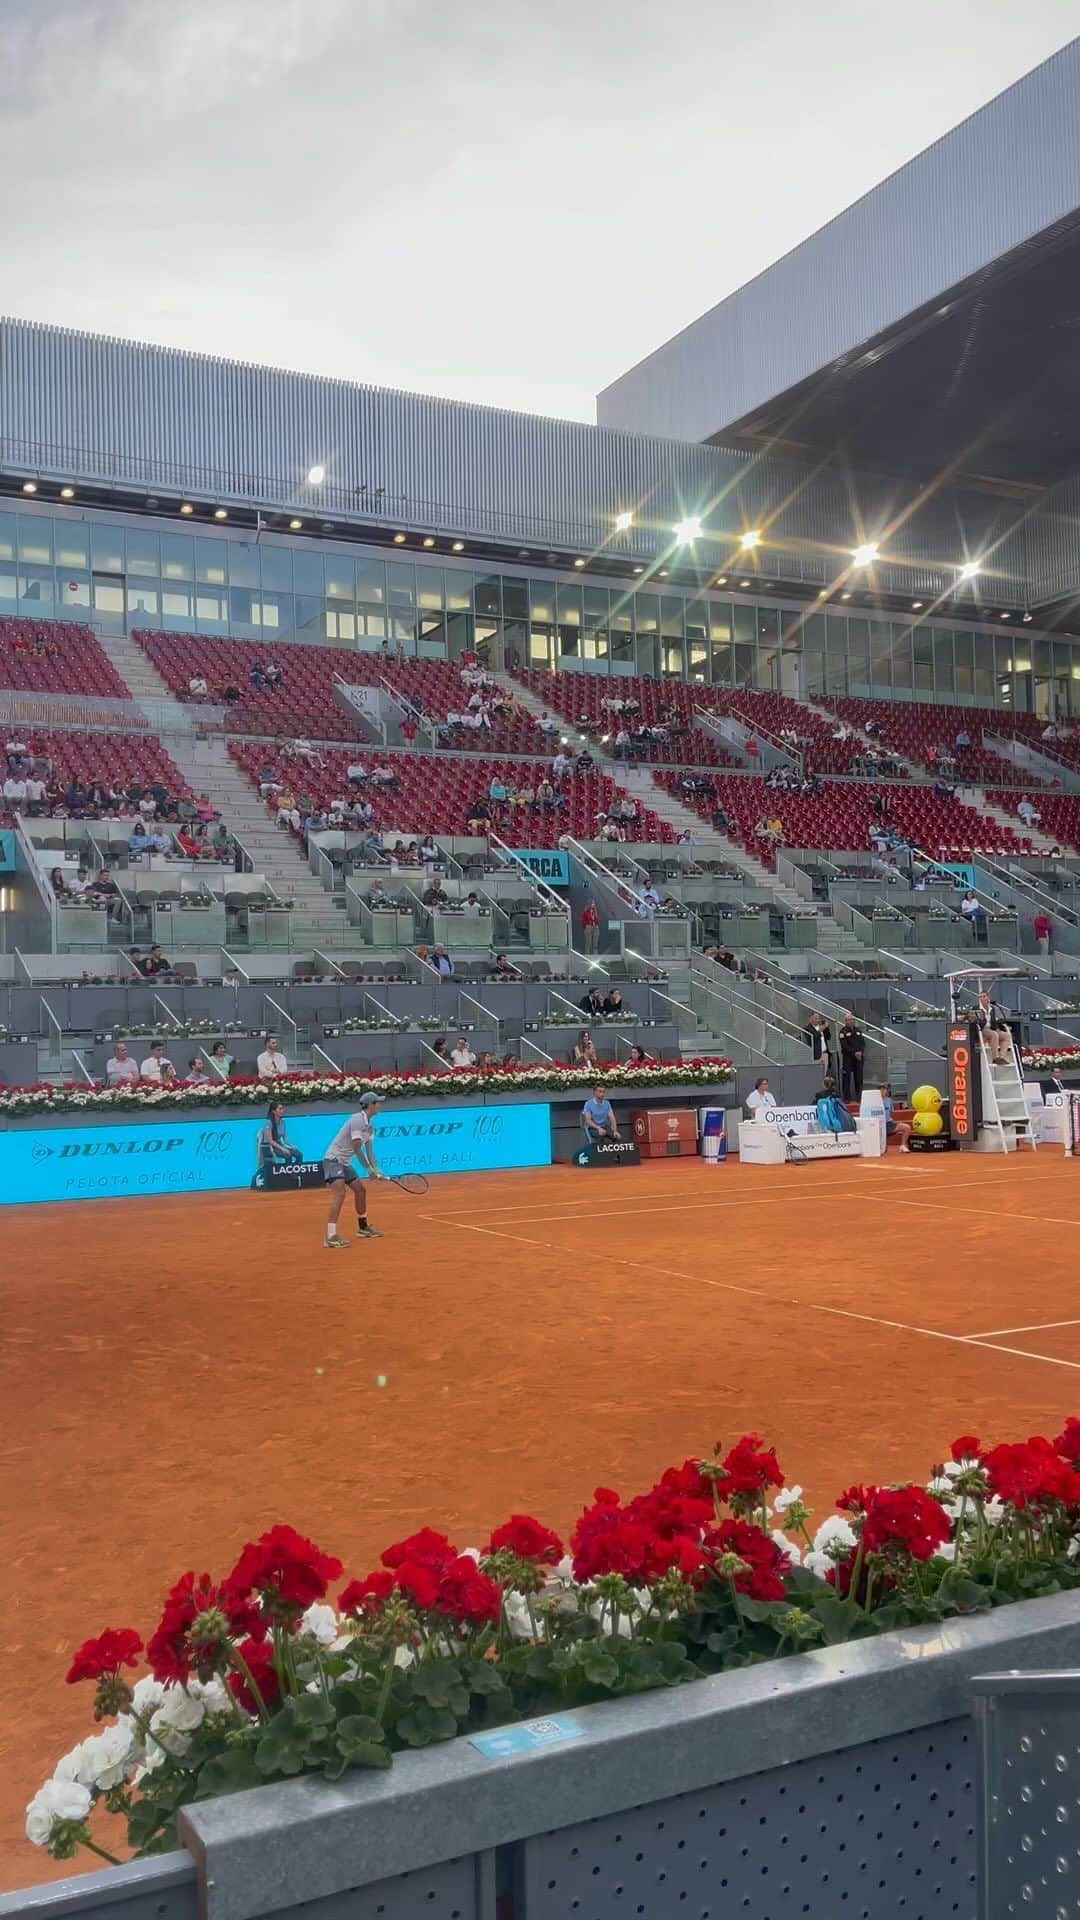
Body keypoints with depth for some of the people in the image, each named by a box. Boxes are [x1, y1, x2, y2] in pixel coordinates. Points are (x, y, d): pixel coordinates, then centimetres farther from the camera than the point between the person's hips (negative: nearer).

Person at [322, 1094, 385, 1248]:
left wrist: (376, 1171, 0)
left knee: (361, 1189, 18)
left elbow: (369, 1151, 11)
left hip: (345, 1162, 10)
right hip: (333, 1159, -10)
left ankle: (363, 1227, 35)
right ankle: (331, 1237, -30)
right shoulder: (357, 1120, -20)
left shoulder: (369, 1125, 10)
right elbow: (357, 1148, -23)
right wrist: (368, 1169, -19)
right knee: (339, 1193, -24)